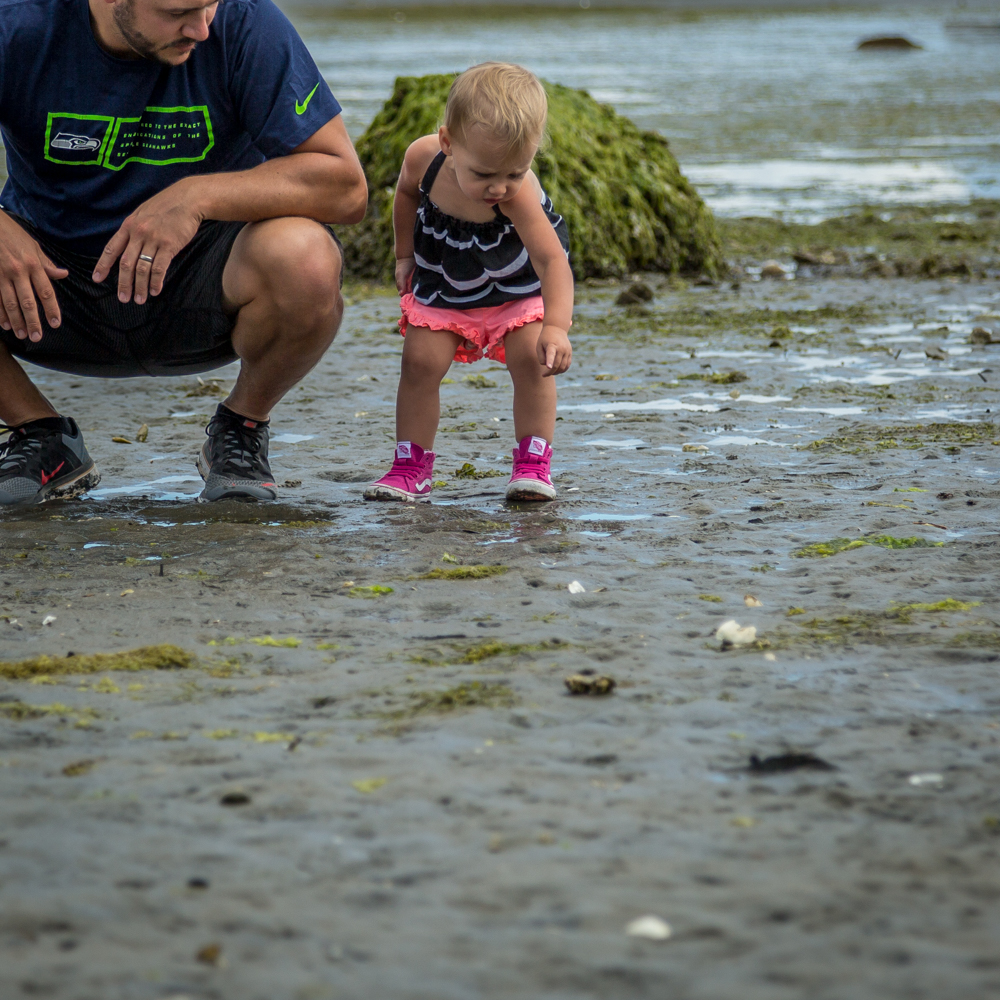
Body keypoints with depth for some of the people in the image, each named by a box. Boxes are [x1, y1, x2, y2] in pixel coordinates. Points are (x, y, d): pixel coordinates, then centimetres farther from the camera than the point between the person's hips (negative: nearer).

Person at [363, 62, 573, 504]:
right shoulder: (424, 157, -28)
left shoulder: (518, 194, -39)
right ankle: (411, 468, 3)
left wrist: (556, 327, -58)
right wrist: (404, 256, 4)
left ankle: (533, 464, -5)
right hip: (444, 281, 3)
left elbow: (552, 259, -44)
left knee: (531, 358, -17)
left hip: (517, 284, -3)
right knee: (420, 359, -7)